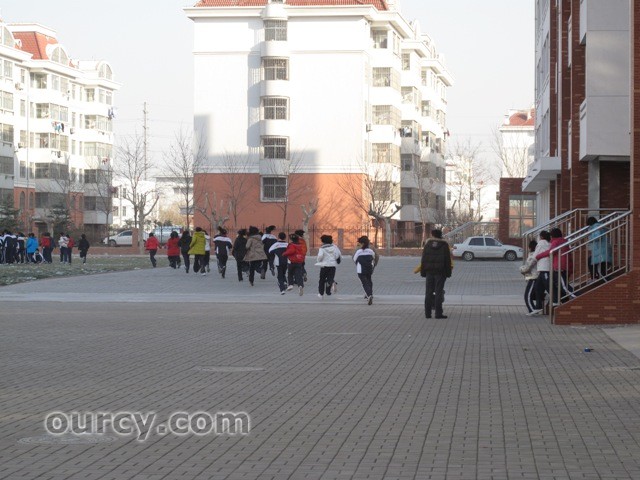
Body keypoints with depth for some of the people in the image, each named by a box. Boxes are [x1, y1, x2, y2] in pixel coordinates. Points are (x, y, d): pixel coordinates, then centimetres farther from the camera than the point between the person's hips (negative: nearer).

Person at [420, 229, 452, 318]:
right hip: (440, 271, -2)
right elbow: (447, 260, -4)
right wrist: (448, 272, 1)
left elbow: (423, 259, 2)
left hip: (429, 271, 2)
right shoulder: (444, 245, -1)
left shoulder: (428, 244, 4)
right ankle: (438, 313, -5)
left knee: (428, 292, 6)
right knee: (439, 292, -2)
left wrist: (422, 271, 6)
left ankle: (427, 313, 5)